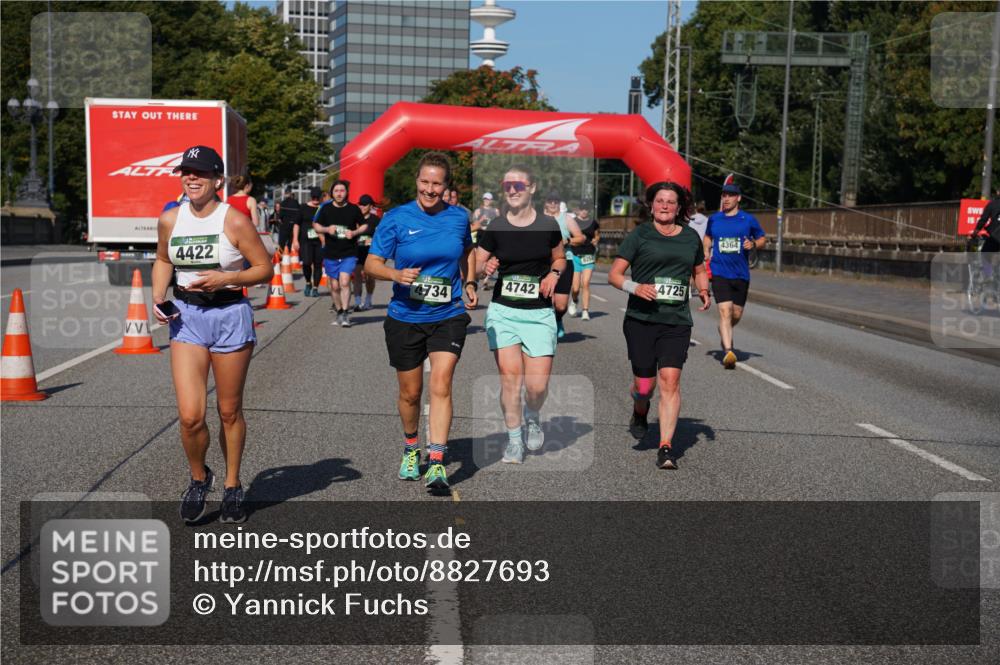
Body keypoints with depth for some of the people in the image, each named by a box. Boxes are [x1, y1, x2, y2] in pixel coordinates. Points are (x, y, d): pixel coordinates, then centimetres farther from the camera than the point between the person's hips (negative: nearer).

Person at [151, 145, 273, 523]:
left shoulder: (235, 221, -10)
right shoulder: (169, 220, 2)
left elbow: (264, 269, -5)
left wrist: (225, 278, -19)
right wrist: (158, 297, 5)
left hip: (230, 316, -2)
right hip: (186, 318, 3)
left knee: (229, 412, 9)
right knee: (190, 416, -7)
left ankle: (232, 487, 30)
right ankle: (199, 478, 22)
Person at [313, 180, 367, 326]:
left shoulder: (354, 209, -1)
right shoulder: (325, 208, 2)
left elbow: (364, 225, 10)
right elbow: (316, 226, 10)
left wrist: (354, 233, -9)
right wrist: (327, 229, -11)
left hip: (349, 253, -2)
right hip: (330, 254, 2)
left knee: (344, 281, -18)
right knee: (334, 286, 9)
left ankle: (345, 314, -12)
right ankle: (339, 313, 26)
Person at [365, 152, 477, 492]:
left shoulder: (458, 217, 2)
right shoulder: (396, 219, -6)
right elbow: (371, 263, -5)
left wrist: (469, 283, 8)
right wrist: (397, 274, -24)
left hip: (448, 316, 0)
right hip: (405, 318, 0)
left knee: (441, 385, -14)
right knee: (410, 392, 11)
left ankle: (437, 462, -13)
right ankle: (411, 448, 37)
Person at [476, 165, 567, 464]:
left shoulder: (548, 225, 2)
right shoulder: (494, 228, 0)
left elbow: (560, 258, 17)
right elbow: (475, 266, 5)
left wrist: (554, 273, -4)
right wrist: (485, 267, -17)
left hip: (539, 313, 0)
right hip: (503, 311, 0)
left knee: (538, 385, -5)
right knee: (510, 375, -8)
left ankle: (532, 417, 30)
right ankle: (514, 438, 10)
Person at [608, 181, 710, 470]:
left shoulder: (691, 237, 12)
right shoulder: (639, 235, 2)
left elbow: (699, 270, 28)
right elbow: (614, 274, 0)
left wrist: (704, 291, 7)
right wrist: (635, 287, -19)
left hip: (677, 321, 2)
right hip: (641, 319, -2)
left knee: (670, 380, -11)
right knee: (645, 383, 1)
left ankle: (665, 447, -7)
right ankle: (639, 414, 38)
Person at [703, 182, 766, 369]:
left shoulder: (748, 220, 2)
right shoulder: (714, 219, 7)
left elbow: (763, 238, 12)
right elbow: (708, 237, 24)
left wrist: (753, 244, -9)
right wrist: (706, 254, 9)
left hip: (741, 274, 1)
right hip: (719, 273, -1)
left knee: (737, 314, 10)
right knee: (725, 311, -15)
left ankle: (724, 332, 42)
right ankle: (728, 351, -19)